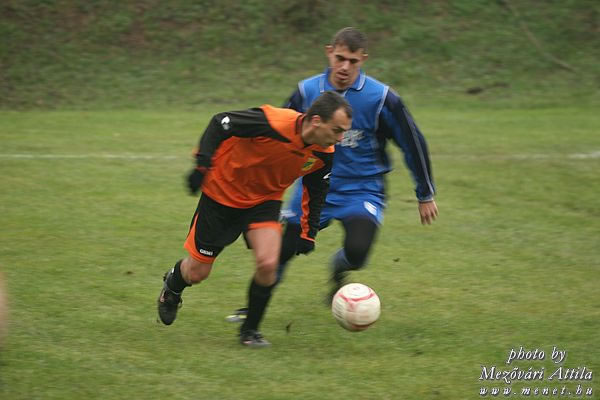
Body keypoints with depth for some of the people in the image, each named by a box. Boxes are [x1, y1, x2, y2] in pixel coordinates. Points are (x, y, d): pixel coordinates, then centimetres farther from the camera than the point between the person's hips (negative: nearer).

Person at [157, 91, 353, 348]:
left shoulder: (324, 154, -15)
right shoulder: (271, 123, -35)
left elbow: (315, 191, 6)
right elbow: (219, 123, -22)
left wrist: (308, 234, 5)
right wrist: (202, 164, -26)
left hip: (265, 201, 4)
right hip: (222, 193, -4)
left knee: (268, 264, -21)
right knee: (197, 272, 5)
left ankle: (250, 330, 2)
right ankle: (172, 286, 43)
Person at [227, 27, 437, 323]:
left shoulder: (381, 98, -15)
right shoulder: (307, 92, -7)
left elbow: (413, 144, -4)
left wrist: (425, 196, 1)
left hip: (362, 190, -3)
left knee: (355, 252, -26)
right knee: (281, 249, 3)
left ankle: (338, 269, 12)